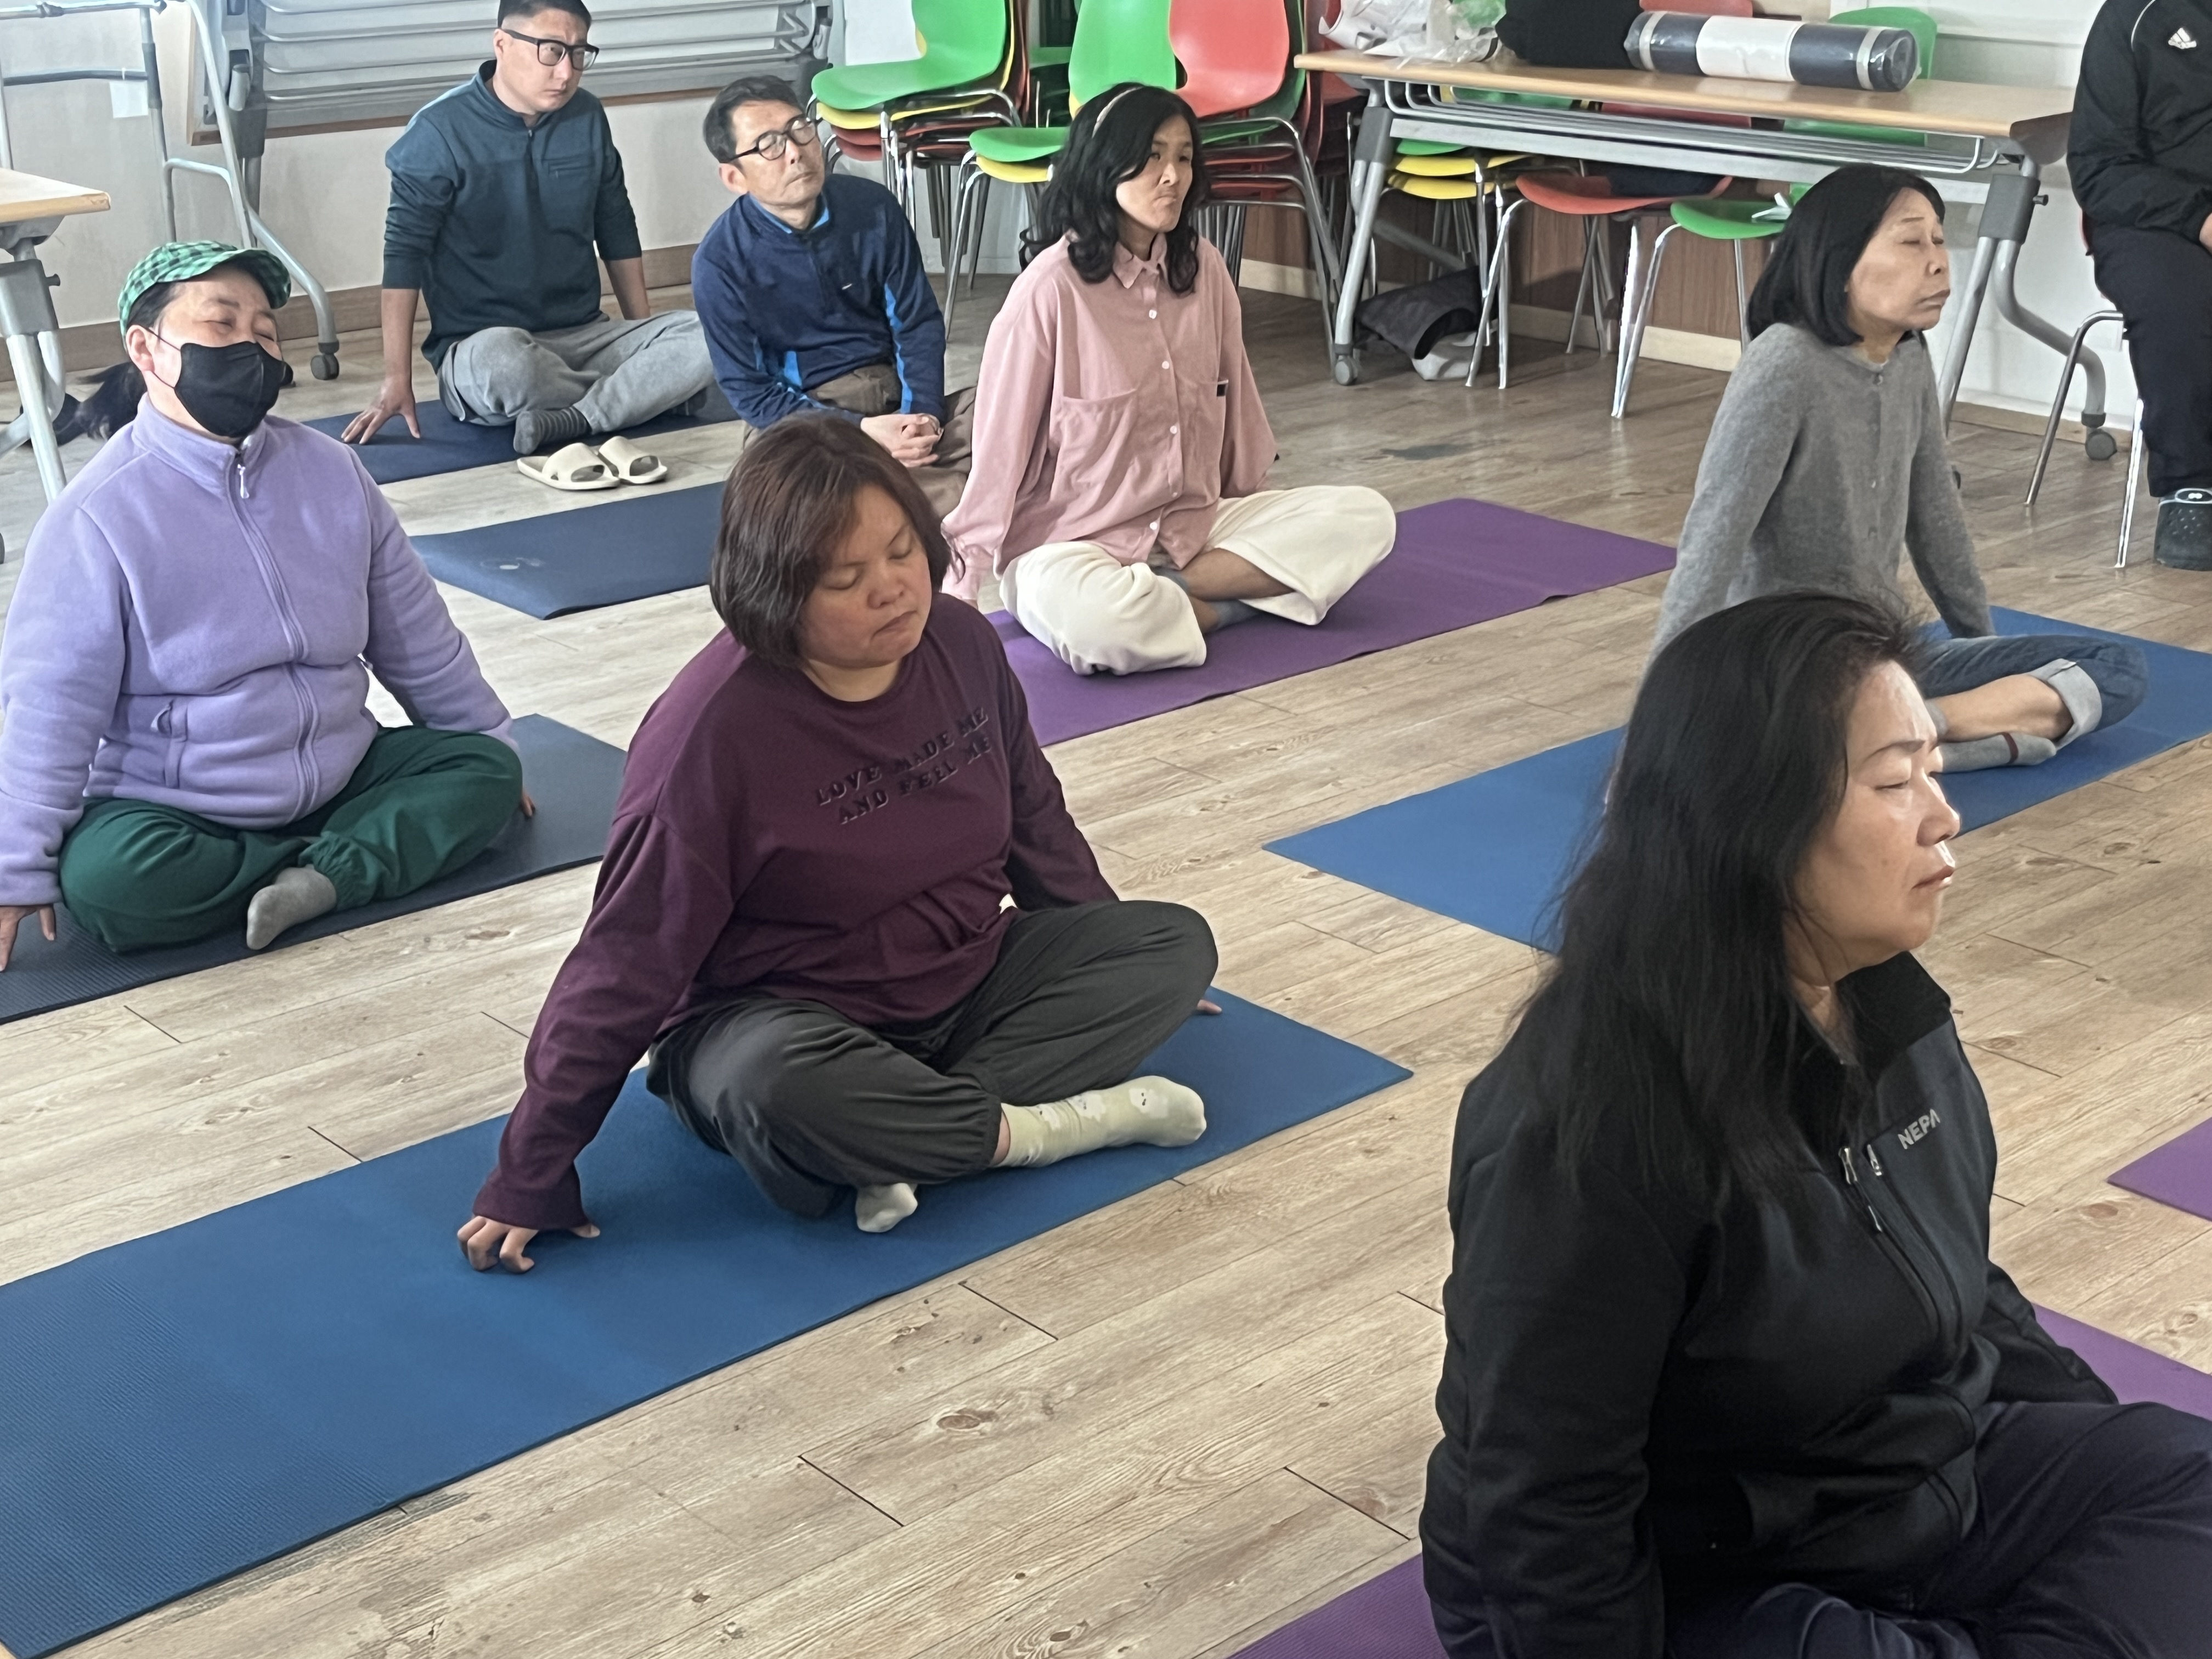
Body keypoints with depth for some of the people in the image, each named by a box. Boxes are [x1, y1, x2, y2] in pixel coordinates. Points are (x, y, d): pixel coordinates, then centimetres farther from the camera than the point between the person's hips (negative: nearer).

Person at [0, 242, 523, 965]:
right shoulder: (100, 512, -15)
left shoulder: (331, 472, 1)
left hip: (337, 774, 5)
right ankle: (350, 854, -17)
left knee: (486, 768, -8)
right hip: (171, 808, -5)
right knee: (105, 880, -34)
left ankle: (325, 874, -23)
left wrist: (492, 740, 18)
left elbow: (417, 637, 12)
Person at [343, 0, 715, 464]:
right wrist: (396, 382, -15)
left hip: (585, 337, 4)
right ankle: (651, 392, -17)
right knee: (500, 361, -41)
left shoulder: (588, 118, 6)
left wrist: (646, 348, 13)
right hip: (481, 347, -4)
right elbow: (404, 254, -9)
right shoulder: (440, 131, -9)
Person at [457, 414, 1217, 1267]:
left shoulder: (962, 644, -6)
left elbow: (1035, 821, 12)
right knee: (781, 1091, -40)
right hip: (779, 1025, -7)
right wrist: (530, 1178, -17)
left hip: (964, 985, 7)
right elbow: (627, 960, -19)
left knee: (1177, 942, -7)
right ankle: (1042, 1128, -19)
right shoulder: (711, 729, -23)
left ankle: (908, 1141, -23)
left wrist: (1119, 977, 23)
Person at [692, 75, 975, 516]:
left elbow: (918, 322, 6)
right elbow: (749, 392, -6)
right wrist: (861, 432, -18)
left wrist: (921, 414, -13)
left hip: (897, 395, 4)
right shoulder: (720, 263, -8)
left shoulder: (872, 207, 0)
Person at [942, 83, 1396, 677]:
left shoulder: (1203, 268, 3)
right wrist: (964, 577, -8)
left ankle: (1168, 593, -15)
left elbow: (1235, 401, 15)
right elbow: (1001, 443, -10)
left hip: (1195, 529, 7)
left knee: (1366, 516, -10)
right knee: (1094, 619, -41)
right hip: (1072, 546, -7)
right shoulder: (1052, 287, -14)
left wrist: (1253, 514, 20)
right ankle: (1237, 599, -13)